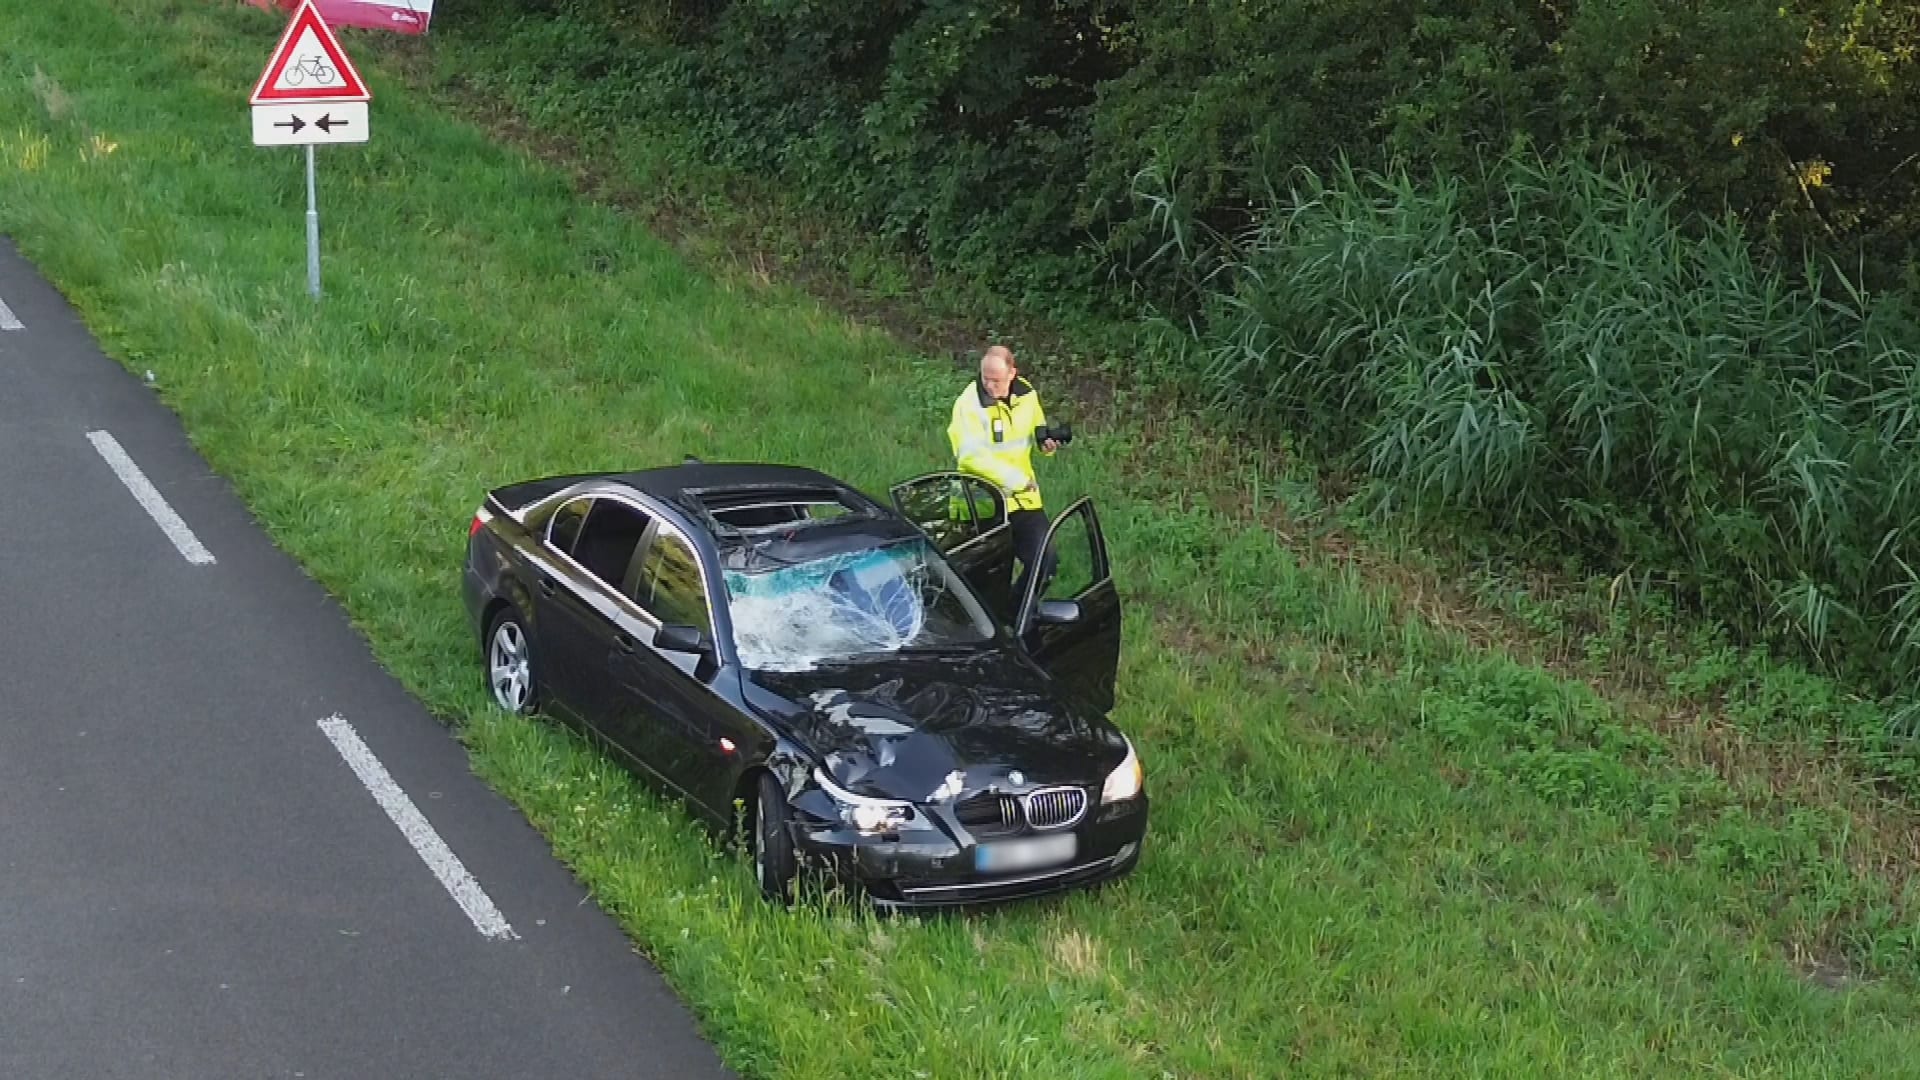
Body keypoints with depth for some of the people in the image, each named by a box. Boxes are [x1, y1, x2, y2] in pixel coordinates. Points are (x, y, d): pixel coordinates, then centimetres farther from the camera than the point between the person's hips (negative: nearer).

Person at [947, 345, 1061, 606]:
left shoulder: (1027, 394, 3)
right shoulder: (970, 404, -16)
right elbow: (972, 456, -25)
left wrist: (1046, 441, -4)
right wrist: (1017, 479, -24)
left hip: (1023, 497, 6)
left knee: (1045, 562, 4)